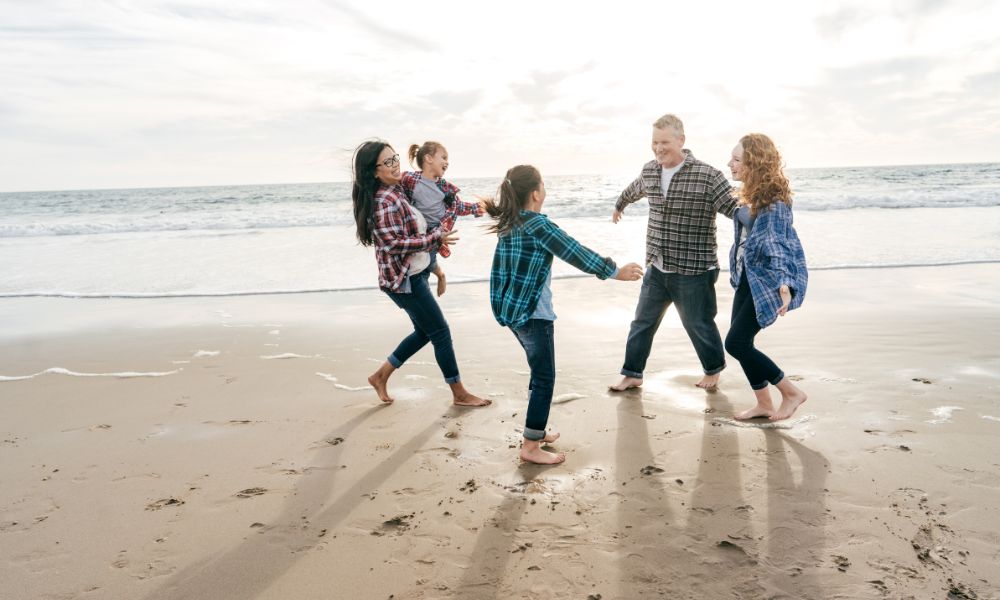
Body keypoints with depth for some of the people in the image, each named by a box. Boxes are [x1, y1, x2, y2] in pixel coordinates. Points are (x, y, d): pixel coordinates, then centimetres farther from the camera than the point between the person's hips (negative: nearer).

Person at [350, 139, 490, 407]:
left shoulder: (395, 193, 8)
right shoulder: (385, 201, -21)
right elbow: (394, 243, -25)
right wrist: (436, 238, -21)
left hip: (412, 276, 10)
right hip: (404, 279, -10)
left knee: (424, 332, 19)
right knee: (441, 333, 0)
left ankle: (381, 376, 29)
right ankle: (460, 394, 13)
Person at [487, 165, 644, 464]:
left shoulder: (508, 223, 6)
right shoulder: (539, 225, -17)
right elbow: (576, 253, -15)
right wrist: (615, 271, -6)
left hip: (511, 309, 9)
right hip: (532, 313, -9)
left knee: (540, 372, 21)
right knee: (544, 378, 0)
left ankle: (536, 431, 32)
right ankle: (531, 447, 4)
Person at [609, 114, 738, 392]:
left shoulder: (707, 175, -16)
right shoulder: (649, 171, 3)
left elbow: (735, 209, -17)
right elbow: (633, 191, 26)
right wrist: (619, 206, 45)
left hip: (693, 270, -5)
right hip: (657, 269, 5)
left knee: (698, 324, 12)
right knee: (642, 322, 12)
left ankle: (714, 368, 37)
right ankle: (632, 374, 27)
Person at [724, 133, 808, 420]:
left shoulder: (774, 198, -18)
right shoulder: (751, 193, 9)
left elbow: (776, 242, -27)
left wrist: (783, 284, -36)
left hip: (768, 279, -9)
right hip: (748, 277, 9)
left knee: (736, 343, -9)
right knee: (741, 343, 9)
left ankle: (792, 393, 9)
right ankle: (764, 404, 24)